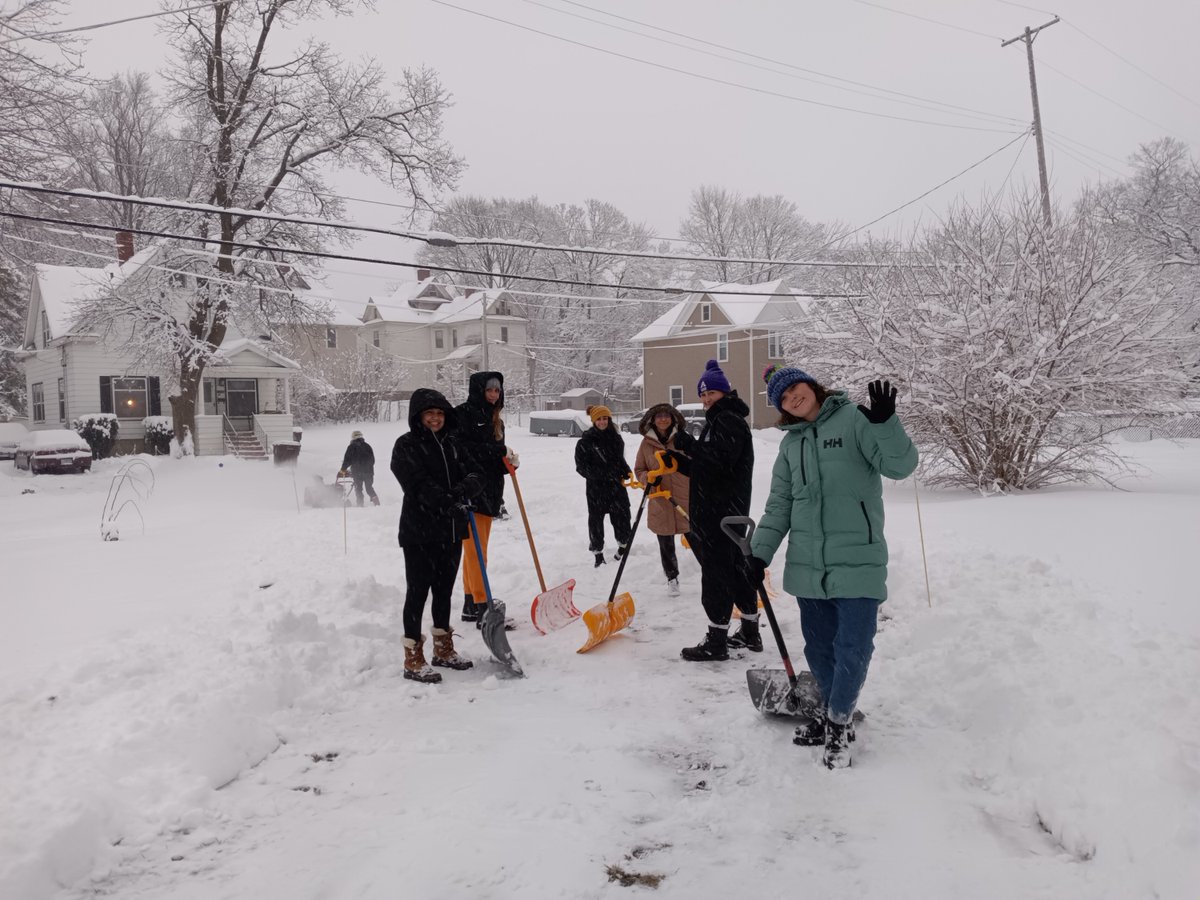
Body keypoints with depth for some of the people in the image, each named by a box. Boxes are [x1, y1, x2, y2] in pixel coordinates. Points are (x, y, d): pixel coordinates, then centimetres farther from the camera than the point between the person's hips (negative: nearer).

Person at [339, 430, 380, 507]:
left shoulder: (351, 447, -2)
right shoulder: (367, 446, 10)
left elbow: (347, 460, -4)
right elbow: (372, 460, 14)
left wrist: (343, 470, 6)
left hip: (357, 472, -4)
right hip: (368, 471, 4)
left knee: (358, 489, 3)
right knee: (369, 488, 11)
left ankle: (360, 504, -6)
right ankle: (376, 501, -3)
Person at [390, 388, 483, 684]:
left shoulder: (453, 444, 11)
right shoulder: (406, 445, -6)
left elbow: (475, 475, 0)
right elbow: (418, 484, -19)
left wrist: (464, 489, -21)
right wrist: (446, 501, -31)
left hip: (451, 531, 6)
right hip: (419, 533, -6)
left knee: (444, 591, 16)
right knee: (418, 592, -1)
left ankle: (443, 650, 30)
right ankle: (413, 659, 8)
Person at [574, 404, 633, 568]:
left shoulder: (616, 438, 7)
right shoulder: (586, 441, -6)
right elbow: (581, 466, -8)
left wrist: (627, 472, 1)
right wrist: (601, 476, -16)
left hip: (616, 485, 3)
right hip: (596, 487, -3)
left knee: (622, 515, 8)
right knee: (596, 519, 4)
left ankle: (624, 545, 31)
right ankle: (598, 553, 17)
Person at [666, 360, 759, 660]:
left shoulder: (728, 420, -12)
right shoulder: (717, 420, 21)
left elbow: (722, 460, -25)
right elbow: (705, 469, 22)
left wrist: (689, 444, -19)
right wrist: (679, 459, 8)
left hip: (720, 510, -11)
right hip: (720, 509, 11)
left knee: (716, 572, -7)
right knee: (736, 568, 16)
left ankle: (716, 641, -2)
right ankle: (750, 633, 26)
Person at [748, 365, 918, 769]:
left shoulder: (853, 420, -4)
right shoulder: (790, 443, 13)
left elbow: (901, 465, -13)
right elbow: (779, 505, 15)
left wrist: (884, 423, -28)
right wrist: (760, 552, 6)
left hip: (857, 561, -5)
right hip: (807, 564, 5)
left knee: (852, 651, -4)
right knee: (819, 648, 13)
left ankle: (838, 724, 17)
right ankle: (836, 719, 32)